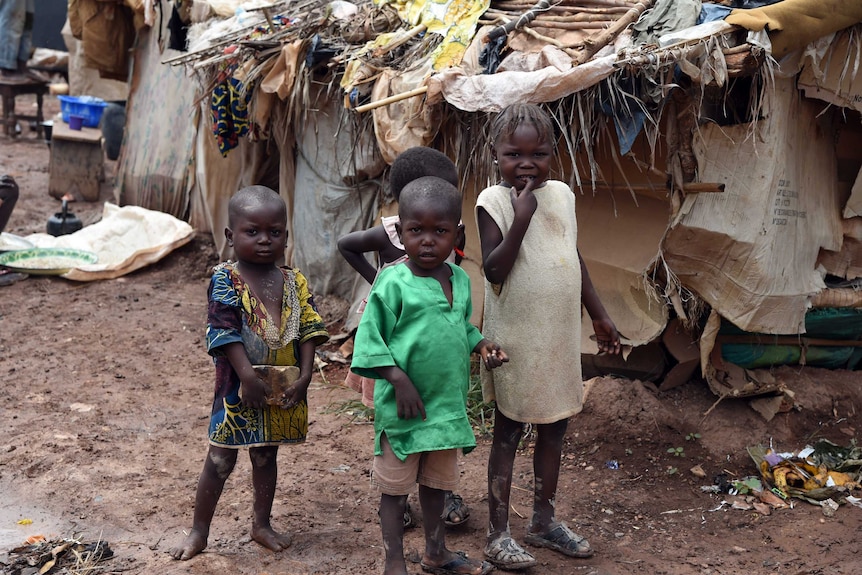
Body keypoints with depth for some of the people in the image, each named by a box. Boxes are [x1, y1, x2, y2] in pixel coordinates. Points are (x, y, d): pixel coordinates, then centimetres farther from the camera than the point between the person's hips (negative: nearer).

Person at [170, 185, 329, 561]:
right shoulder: (226, 280, -10)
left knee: (266, 456, 18)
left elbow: (308, 331, 0)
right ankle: (199, 532, 17)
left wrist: (304, 377, -11)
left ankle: (262, 525, 33)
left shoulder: (295, 283, 2)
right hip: (239, 388, -4)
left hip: (285, 389, 4)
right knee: (220, 459, 4)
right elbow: (224, 332, -16)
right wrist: (249, 376, -22)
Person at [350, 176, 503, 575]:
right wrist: (400, 380, -19)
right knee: (395, 487, 8)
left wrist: (482, 346, -1)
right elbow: (370, 339, -13)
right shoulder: (393, 283, -16)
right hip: (403, 405, -6)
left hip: (447, 403, 6)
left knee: (436, 482, 21)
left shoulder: (460, 280, 3)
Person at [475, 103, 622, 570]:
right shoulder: (493, 201, -12)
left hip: (560, 337, 6)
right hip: (515, 340, -6)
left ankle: (543, 521, 31)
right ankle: (498, 534, 14)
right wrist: (521, 217, -27)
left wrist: (600, 316, 17)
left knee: (554, 428, 15)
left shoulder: (562, 194, 5)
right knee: (508, 433, 4)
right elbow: (494, 270, -21)